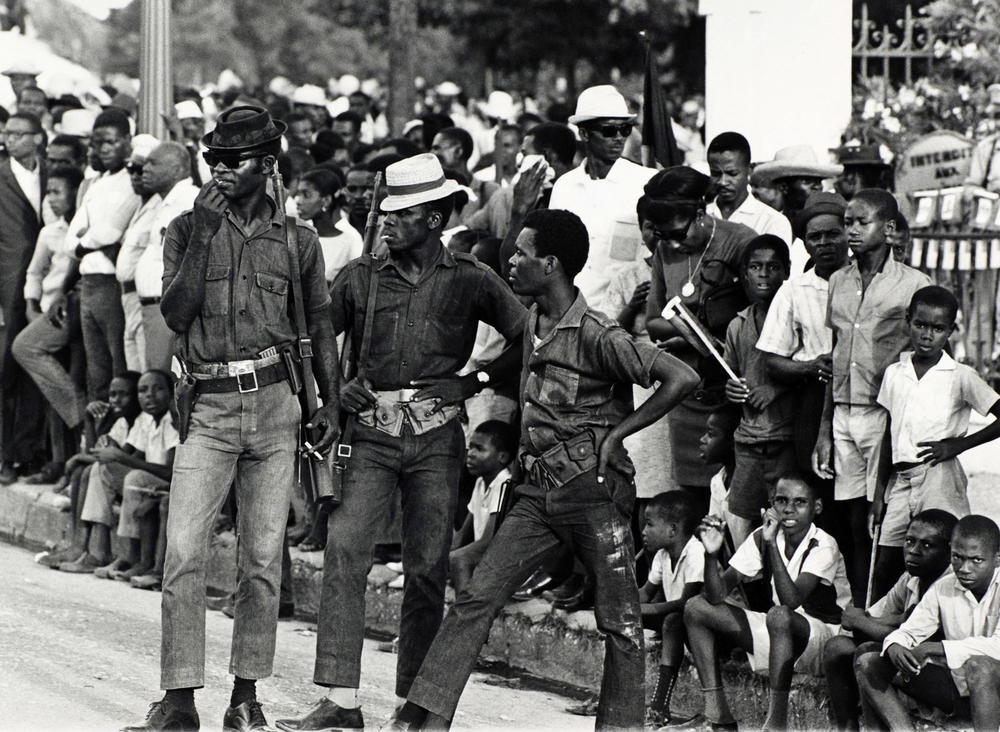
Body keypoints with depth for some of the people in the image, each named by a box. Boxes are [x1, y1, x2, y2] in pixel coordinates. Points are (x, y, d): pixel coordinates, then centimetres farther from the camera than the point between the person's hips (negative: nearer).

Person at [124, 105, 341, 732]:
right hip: (208, 406, -1)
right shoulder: (187, 230, 6)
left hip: (276, 404, 1)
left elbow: (320, 327, 17)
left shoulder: (298, 240, 9)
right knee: (184, 554, -10)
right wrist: (204, 235, -11)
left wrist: (330, 403, 10)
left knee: (264, 558, 2)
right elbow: (175, 313, -6)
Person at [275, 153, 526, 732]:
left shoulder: (468, 281, 3)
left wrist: (476, 381, 0)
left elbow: (528, 337, 6)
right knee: (344, 553, -13)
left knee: (428, 569, -1)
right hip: (373, 438, 1)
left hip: (437, 439, -1)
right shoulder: (361, 278, 8)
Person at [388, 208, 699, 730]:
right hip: (537, 491, 7)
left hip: (593, 490, -7)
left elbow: (682, 379, -19)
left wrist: (616, 433, -13)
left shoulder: (596, 335, -14)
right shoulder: (531, 326, 10)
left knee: (619, 624, 1)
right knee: (478, 598, -4)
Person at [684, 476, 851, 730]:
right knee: (696, 608, -4)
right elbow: (717, 596, -8)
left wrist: (772, 543, -36)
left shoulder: (823, 546, -18)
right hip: (780, 634, 7)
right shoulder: (762, 539, -2)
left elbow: (791, 600, -34)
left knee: (779, 615, -39)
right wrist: (712, 554, -25)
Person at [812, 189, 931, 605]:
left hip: (887, 415, -5)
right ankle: (859, 608, 11)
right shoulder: (839, 282, 13)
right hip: (843, 413, 5)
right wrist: (825, 428, 14)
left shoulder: (912, 284, -3)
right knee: (853, 521, 5)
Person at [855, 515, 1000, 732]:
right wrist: (895, 646, -20)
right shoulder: (943, 589, 6)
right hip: (957, 690, 6)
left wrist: (932, 649, -27)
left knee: (979, 665, -42)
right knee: (868, 663, -4)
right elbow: (908, 632, 7)